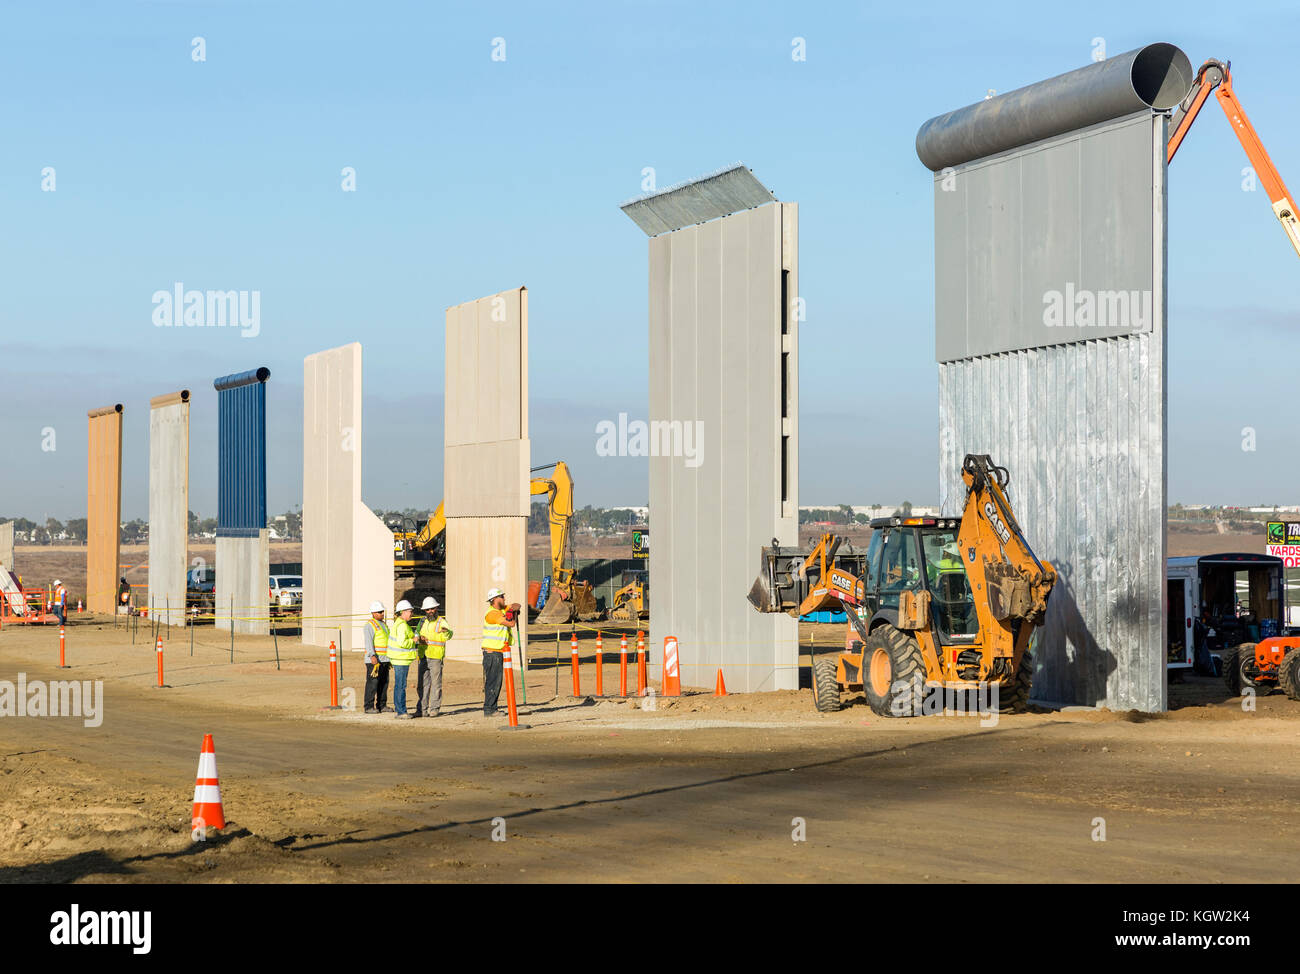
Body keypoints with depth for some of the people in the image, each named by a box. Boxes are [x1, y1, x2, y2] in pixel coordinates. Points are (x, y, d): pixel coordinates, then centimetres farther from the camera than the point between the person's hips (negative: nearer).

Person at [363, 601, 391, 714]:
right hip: (374, 659, -8)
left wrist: (390, 657, 24)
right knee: (372, 683, -9)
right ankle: (369, 707, -8)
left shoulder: (383, 624, 19)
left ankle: (381, 705, 15)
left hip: (384, 659, 8)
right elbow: (368, 642, -16)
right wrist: (372, 656, -27)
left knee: (384, 683, 9)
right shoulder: (369, 625, -8)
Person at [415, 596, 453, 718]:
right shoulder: (423, 621, 14)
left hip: (436, 657, -5)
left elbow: (448, 635, -22)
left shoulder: (441, 622, -5)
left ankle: (434, 709, 1)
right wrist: (419, 637, -6)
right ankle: (422, 710, 11)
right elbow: (417, 633, 18)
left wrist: (446, 631, -47)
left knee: (436, 684, -4)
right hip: (423, 657, 5)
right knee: (422, 684, 6)